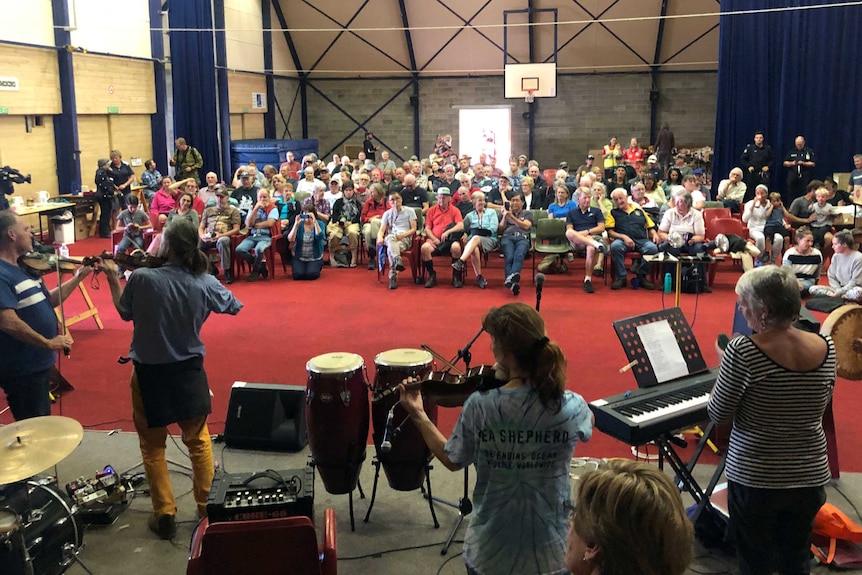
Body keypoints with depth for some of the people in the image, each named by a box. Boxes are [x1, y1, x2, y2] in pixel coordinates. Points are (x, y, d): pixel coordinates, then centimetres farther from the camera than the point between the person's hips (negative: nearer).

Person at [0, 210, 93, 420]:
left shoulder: (23, 267, 9)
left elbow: (49, 300, 16)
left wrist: (78, 277, 7)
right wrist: (48, 343, -24)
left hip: (37, 363, 10)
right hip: (21, 369, -10)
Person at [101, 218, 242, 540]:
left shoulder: (141, 278, -19)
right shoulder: (205, 284, -12)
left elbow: (124, 312, -1)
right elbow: (235, 307, 7)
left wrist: (112, 277, 13)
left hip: (149, 372, -2)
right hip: (188, 371, 2)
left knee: (153, 445, 15)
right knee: (198, 439, 19)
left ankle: (165, 515, 18)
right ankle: (207, 507, 27)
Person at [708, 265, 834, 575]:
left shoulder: (744, 352, -22)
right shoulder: (826, 347, -6)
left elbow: (718, 415, -14)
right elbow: (819, 405, 10)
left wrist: (726, 365, 0)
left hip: (755, 477, -4)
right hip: (810, 476, 5)